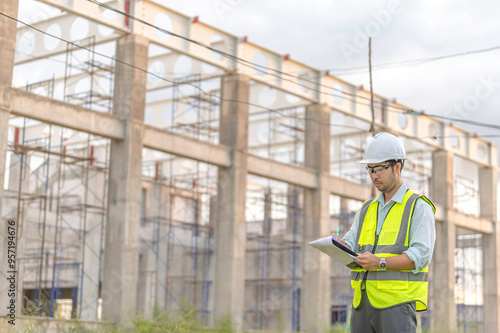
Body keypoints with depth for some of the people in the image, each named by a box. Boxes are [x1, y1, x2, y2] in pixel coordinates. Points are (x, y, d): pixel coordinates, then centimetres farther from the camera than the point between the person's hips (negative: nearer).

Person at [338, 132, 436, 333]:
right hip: (363, 301, 6)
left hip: (398, 301, -6)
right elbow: (351, 242, 12)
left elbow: (420, 256, -11)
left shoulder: (419, 207, 0)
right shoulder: (367, 209, 21)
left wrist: (380, 262, -23)